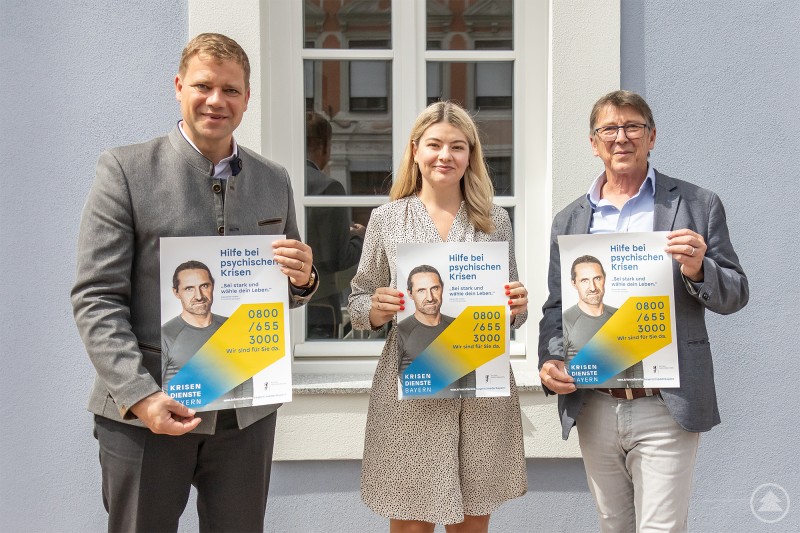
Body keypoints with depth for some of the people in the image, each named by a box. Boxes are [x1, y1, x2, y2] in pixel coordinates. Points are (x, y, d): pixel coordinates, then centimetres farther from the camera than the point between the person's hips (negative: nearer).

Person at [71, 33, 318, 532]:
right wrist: (140, 396, -18)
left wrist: (302, 279, -8)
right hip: (145, 412, -3)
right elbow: (95, 298, -8)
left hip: (247, 411, 4)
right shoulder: (125, 168, -4)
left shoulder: (275, 181, 8)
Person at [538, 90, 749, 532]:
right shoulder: (569, 220, 10)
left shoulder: (698, 205, 1)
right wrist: (550, 361, -7)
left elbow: (734, 295, 1)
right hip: (593, 409, 4)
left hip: (665, 411, -3)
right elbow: (556, 307, 12)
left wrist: (696, 270, -20)